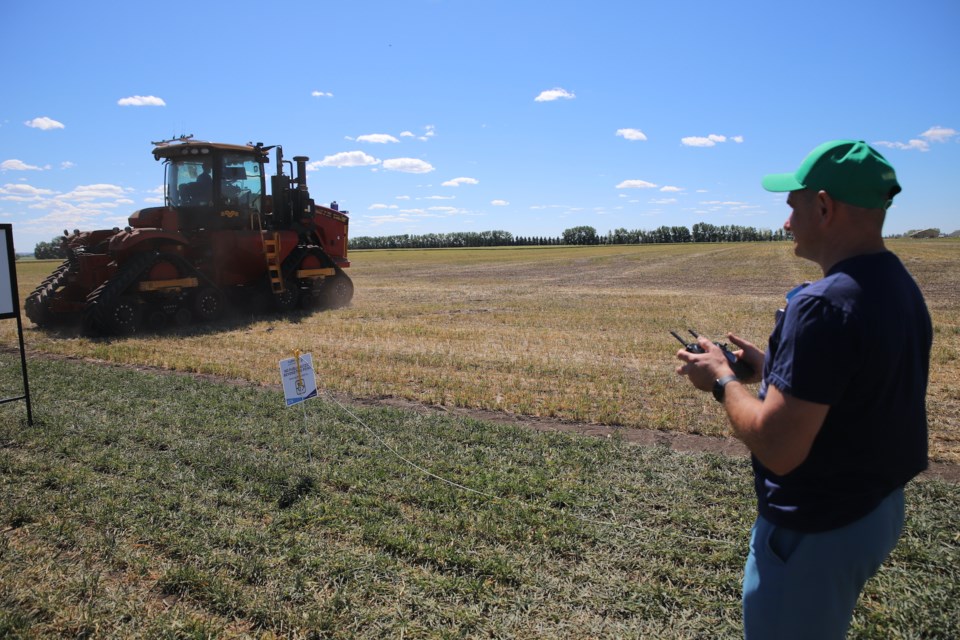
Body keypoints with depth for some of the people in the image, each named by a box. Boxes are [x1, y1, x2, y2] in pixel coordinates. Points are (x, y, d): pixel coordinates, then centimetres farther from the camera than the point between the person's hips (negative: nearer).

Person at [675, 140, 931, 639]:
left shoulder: (823, 304, -28)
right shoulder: (902, 287, 2)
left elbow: (777, 449, -29)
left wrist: (722, 379, -15)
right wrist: (770, 367, 9)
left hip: (818, 530, -9)